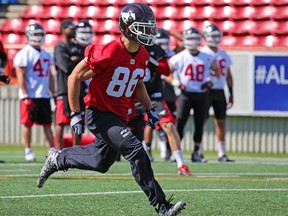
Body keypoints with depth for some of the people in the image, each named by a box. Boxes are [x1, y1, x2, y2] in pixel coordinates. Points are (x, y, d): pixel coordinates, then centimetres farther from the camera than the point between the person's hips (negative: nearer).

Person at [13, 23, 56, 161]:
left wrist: (53, 93, 15)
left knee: (47, 124, 6)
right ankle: (28, 150, 6)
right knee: (28, 123, -1)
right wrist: (26, 97, -18)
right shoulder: (24, 54, -8)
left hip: (44, 95, 7)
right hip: (30, 96, -7)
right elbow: (21, 76, -12)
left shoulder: (45, 55, 15)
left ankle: (52, 150, 7)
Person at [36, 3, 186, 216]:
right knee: (136, 150, -22)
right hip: (100, 114, -9)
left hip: (120, 117, 9)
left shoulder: (143, 56, 1)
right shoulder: (108, 53, -23)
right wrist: (75, 114, -15)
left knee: (101, 162, 21)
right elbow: (75, 77, -15)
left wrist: (150, 109, 8)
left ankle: (58, 159, 45)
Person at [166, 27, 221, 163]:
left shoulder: (207, 58, 6)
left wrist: (212, 81, 2)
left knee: (199, 125, 6)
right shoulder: (179, 58, -3)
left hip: (202, 95, 3)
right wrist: (176, 83, -13)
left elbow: (217, 70, 19)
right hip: (186, 94, -3)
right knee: (179, 123, -10)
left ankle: (196, 153, 17)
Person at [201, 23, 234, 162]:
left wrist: (231, 93, 15)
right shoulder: (202, 54, -4)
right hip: (206, 91, -6)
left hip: (220, 92, 6)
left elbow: (228, 76, 18)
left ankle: (222, 154, 10)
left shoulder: (224, 55, 14)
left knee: (221, 122, 6)